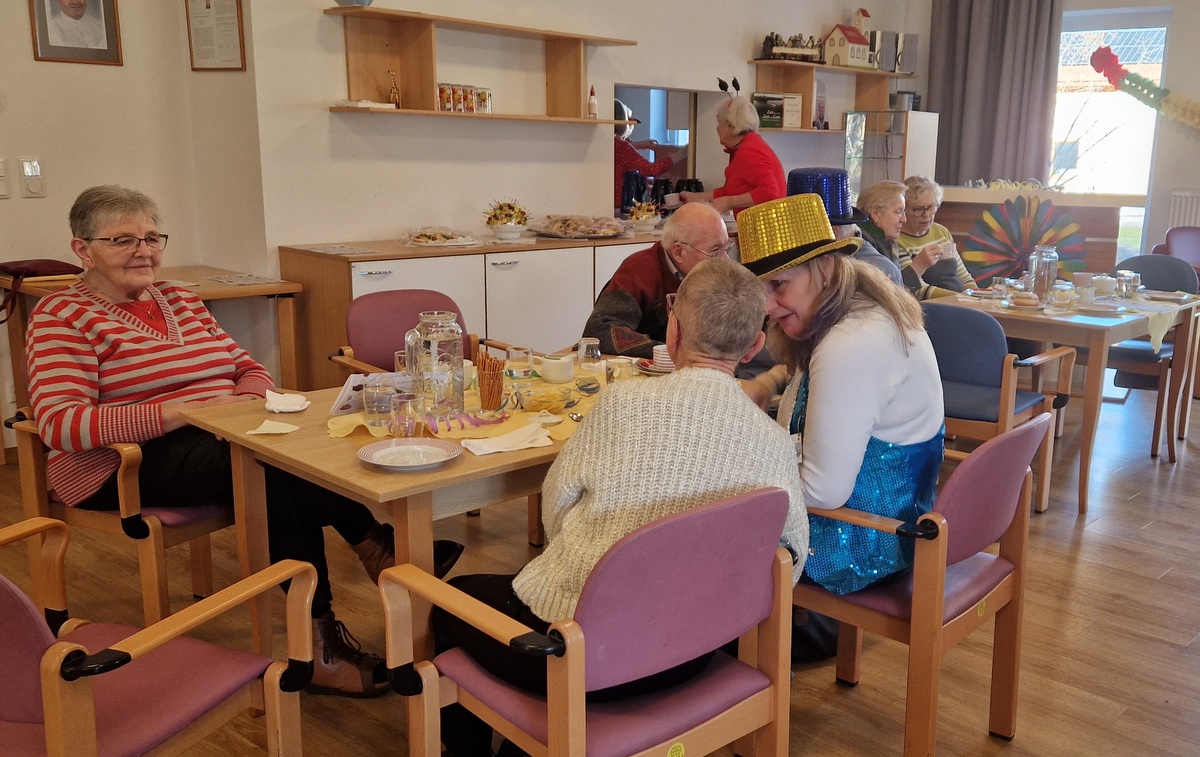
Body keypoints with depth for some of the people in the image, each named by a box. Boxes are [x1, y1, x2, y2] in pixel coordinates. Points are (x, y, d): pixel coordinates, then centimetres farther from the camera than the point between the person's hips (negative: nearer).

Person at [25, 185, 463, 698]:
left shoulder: (182, 302, 19)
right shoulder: (62, 317, 0)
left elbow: (250, 370, 17)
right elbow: (59, 424, -14)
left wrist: (246, 401, -10)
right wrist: (186, 410, -23)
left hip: (218, 443, 6)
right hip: (127, 467, -6)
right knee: (278, 464, -33)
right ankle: (378, 551, -21)